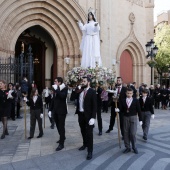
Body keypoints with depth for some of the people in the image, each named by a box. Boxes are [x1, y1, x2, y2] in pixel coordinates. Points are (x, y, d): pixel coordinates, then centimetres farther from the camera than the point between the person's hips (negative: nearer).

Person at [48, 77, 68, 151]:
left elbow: (63, 96, -30)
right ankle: (62, 137, 38)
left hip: (61, 111, -7)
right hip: (55, 111, 7)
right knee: (58, 125, 17)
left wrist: (56, 89, -23)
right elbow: (53, 99, 14)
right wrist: (50, 109, 11)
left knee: (61, 126, -3)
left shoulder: (64, 88, -10)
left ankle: (61, 144, 2)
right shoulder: (55, 89, 10)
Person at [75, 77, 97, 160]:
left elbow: (94, 105, -14)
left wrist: (93, 117, -20)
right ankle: (85, 144, 41)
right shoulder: (80, 91, 8)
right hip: (80, 114, 6)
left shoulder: (92, 92, -10)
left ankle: (90, 151, 9)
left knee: (89, 133, 0)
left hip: (88, 115, -6)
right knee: (83, 131, 20)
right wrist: (77, 90, -4)